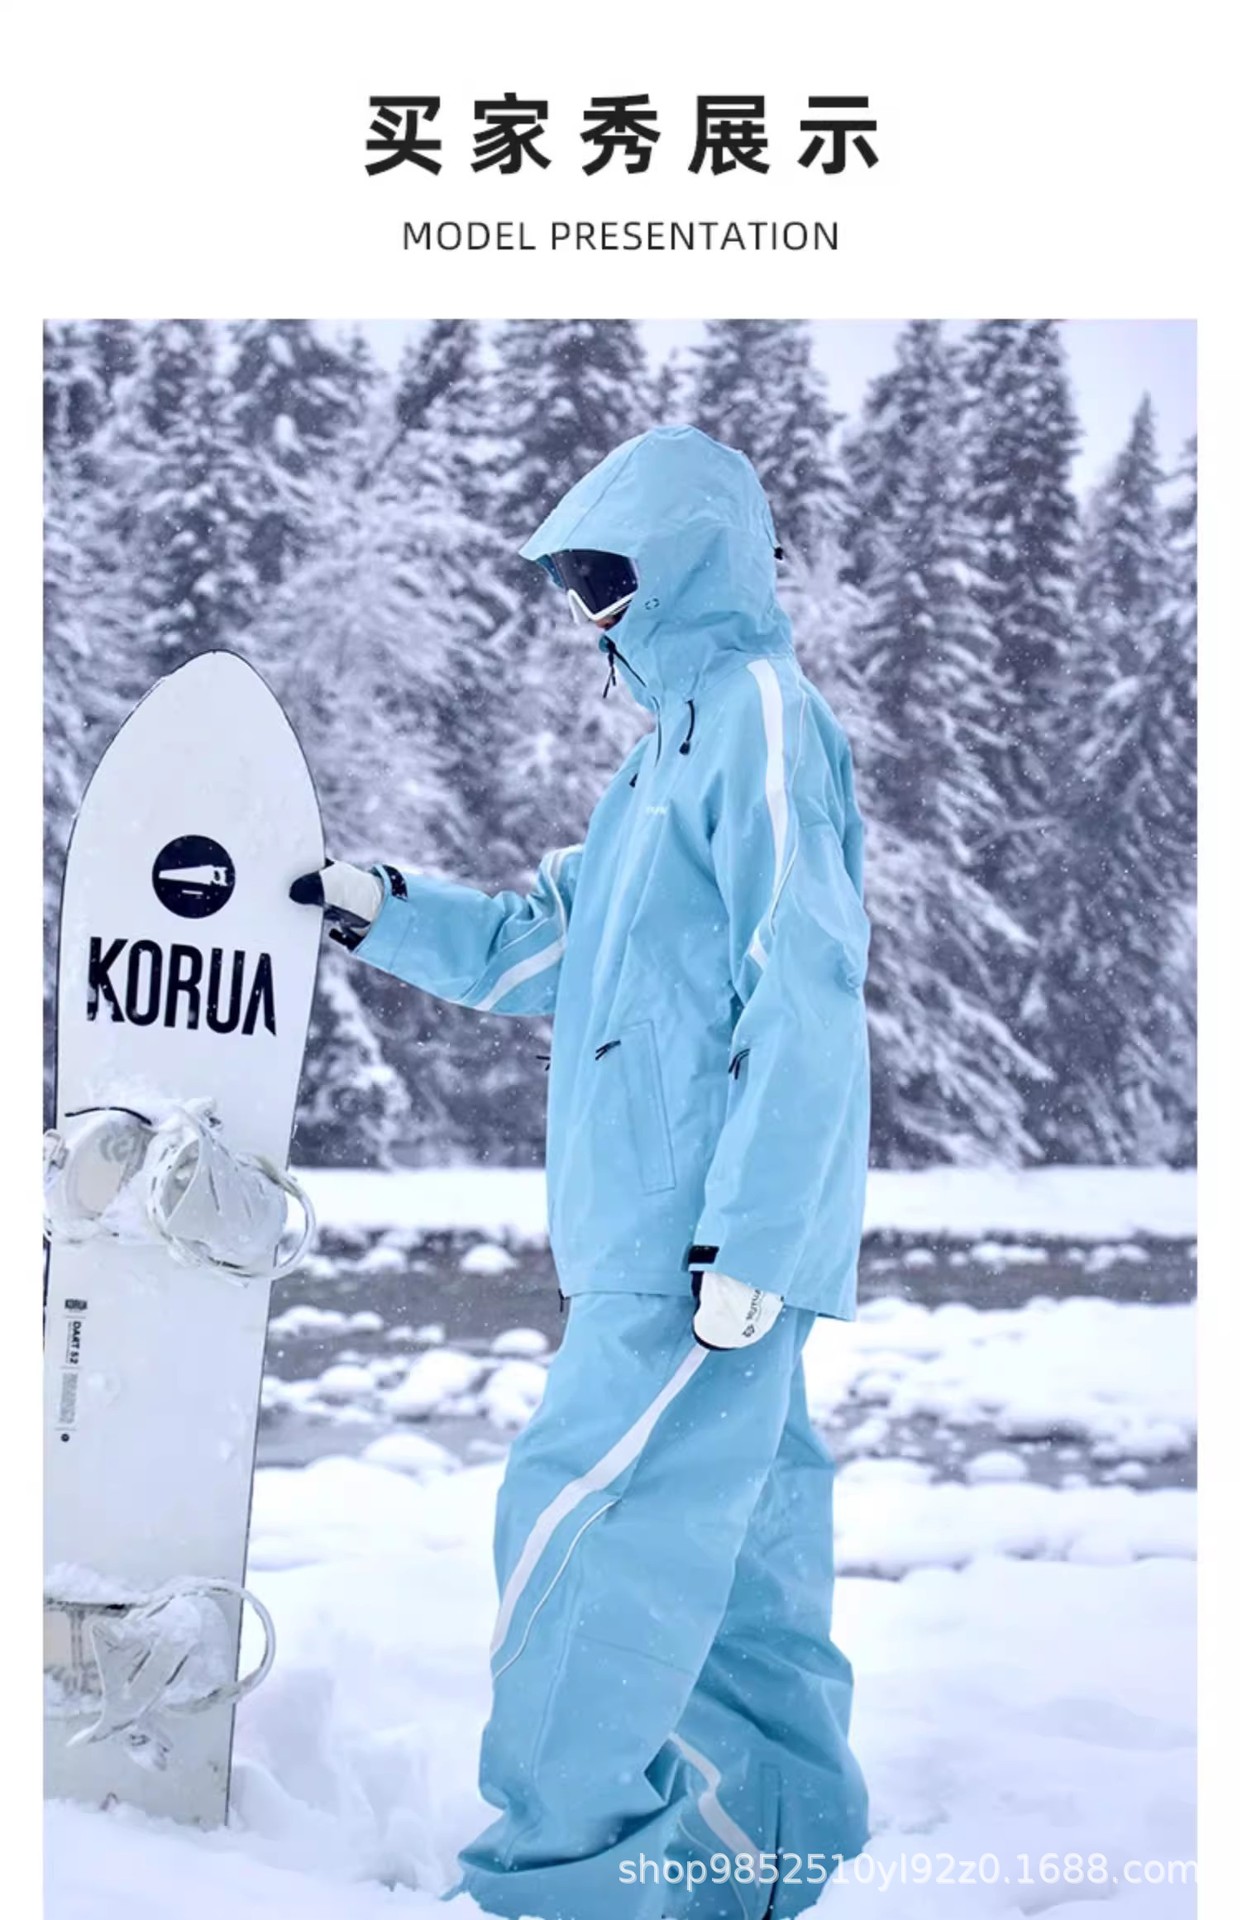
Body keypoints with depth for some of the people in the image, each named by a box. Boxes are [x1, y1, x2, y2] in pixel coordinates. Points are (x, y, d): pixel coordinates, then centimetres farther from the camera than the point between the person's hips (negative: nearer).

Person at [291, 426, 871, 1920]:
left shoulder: (761, 719, -10)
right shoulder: (673, 743, 20)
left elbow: (809, 999, -18)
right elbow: (539, 951, 23)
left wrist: (747, 1238, -22)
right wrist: (382, 908, 8)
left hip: (706, 1241, -9)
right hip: (658, 1235, 9)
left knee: (584, 1521, -7)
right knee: (737, 1528, 14)